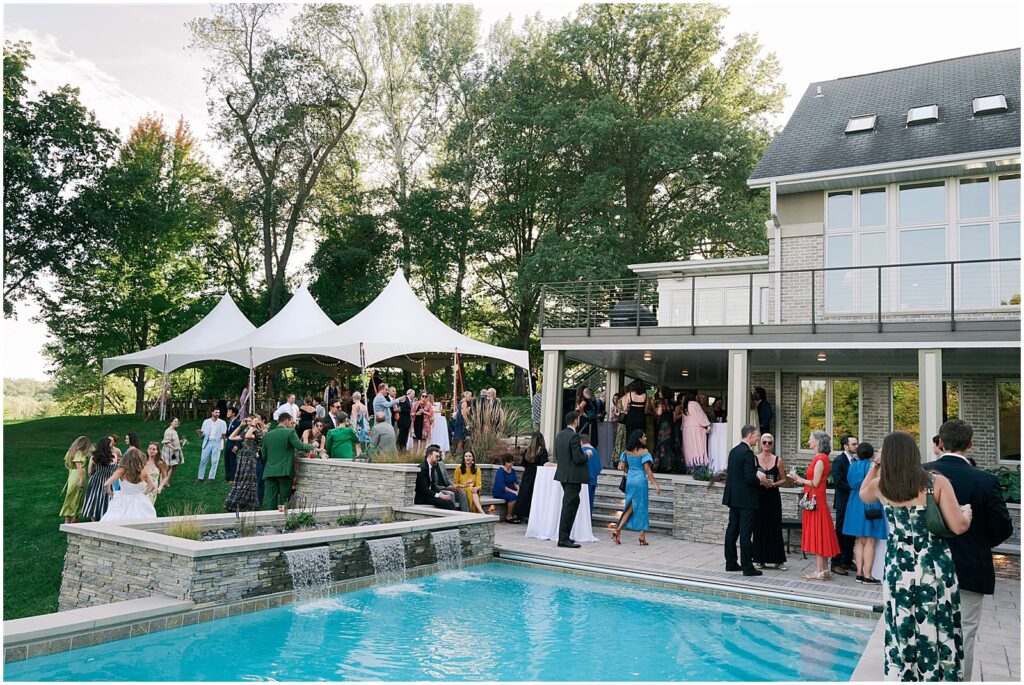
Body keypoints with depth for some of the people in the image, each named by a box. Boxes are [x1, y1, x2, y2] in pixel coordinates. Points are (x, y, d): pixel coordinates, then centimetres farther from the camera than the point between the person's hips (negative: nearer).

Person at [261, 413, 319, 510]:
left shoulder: (268, 434, 11)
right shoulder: (290, 432, -4)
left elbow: (264, 455, 15)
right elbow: (300, 446, -13)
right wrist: (312, 447, 5)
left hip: (269, 472, 4)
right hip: (284, 472, -4)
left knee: (269, 502, 3)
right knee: (284, 501, 4)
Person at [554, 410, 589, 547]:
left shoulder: (559, 435, 10)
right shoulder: (574, 436, -18)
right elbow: (578, 459, -21)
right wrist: (587, 455, -1)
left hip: (563, 474, 9)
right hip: (573, 476, -9)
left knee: (574, 502, 19)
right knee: (569, 505, -5)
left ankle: (564, 536, 23)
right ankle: (563, 539, -2)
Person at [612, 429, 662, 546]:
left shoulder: (627, 452, 6)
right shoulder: (644, 452, -11)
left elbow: (623, 467, 10)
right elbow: (647, 469, -15)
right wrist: (655, 484, -13)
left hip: (630, 481, 5)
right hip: (641, 481, -5)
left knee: (630, 508, 12)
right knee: (642, 508, 4)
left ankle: (618, 530, -1)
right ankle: (642, 537, 8)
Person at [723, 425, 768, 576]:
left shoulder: (733, 451, 10)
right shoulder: (747, 453, -17)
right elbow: (750, 478, -22)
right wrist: (760, 480, -1)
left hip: (733, 498, 9)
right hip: (746, 499, -9)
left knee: (732, 530, 12)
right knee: (746, 533, -4)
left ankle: (731, 563, 19)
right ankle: (747, 567, 1)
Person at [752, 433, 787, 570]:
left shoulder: (778, 461, 4)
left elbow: (783, 479, 8)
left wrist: (773, 484, -9)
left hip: (773, 496, 1)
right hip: (759, 496, -1)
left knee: (775, 527, 2)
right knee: (759, 527, 3)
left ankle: (778, 559, 10)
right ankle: (760, 559, 11)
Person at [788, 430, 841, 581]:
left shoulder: (820, 459, -15)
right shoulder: (820, 458, 14)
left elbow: (815, 483, -18)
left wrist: (799, 479, -7)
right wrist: (801, 480, 9)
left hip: (815, 501, -10)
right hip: (815, 500, 10)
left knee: (817, 534, -5)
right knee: (820, 535, 12)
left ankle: (819, 571, 0)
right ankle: (824, 569, 17)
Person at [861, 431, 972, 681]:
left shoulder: (880, 485, -1)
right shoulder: (937, 482, -9)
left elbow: (863, 495, 23)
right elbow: (959, 527, -12)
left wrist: (875, 465, 20)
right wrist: (967, 512, 8)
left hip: (898, 567, 2)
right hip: (935, 566, -2)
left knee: (902, 635, 13)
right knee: (939, 634, 10)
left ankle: (902, 676, 22)